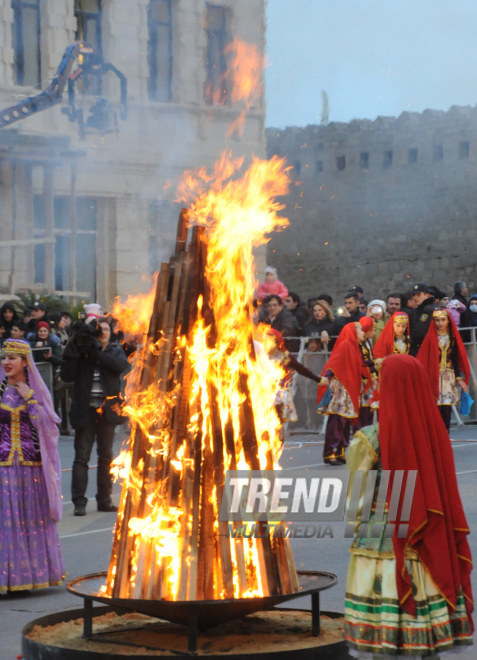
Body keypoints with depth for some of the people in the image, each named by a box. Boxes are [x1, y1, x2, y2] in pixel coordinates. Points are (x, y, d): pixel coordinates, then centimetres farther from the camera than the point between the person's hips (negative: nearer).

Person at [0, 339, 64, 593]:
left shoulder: (36, 390, 6)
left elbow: (45, 424, -4)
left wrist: (29, 398, -8)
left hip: (32, 464, 1)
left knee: (33, 517, 5)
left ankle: (34, 570, 14)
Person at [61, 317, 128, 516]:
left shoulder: (115, 350, 9)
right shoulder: (81, 350, 2)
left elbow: (121, 365, -14)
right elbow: (67, 376, -6)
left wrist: (96, 353, -21)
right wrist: (73, 354, -16)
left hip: (107, 408, 3)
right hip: (86, 410, -3)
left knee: (106, 456, 8)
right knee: (81, 457, -5)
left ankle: (104, 499, 16)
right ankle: (79, 501, -4)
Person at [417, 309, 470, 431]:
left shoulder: (453, 337, 8)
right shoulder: (430, 337, -2)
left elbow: (456, 359, 9)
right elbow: (423, 360, -4)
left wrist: (459, 378, 3)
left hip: (449, 378, 3)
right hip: (434, 377, -3)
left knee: (446, 410, 0)